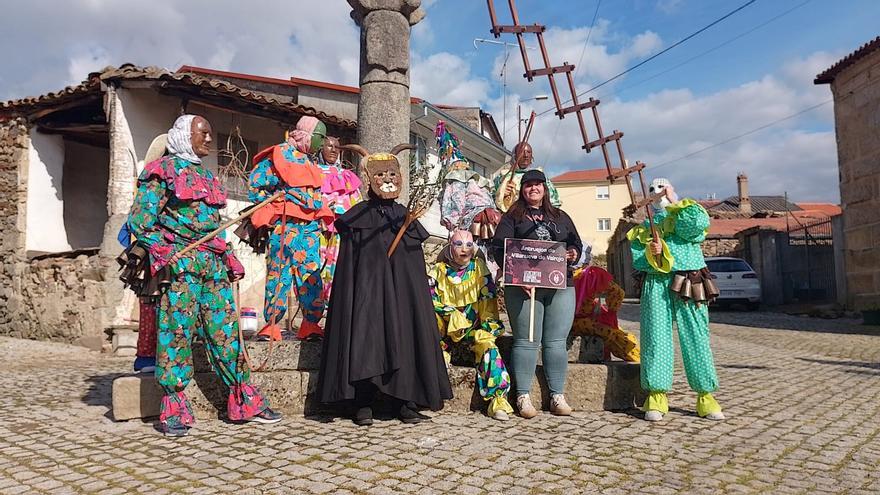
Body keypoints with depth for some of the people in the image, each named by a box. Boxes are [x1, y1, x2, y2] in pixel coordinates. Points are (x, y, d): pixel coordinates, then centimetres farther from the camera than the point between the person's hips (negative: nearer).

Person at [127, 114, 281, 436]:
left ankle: (245, 401, 10)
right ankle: (173, 409, 5)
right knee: (177, 331, -5)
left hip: (214, 264, 6)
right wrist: (164, 254, -15)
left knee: (226, 331, 5)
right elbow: (141, 222, -4)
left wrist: (230, 260, 15)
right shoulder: (163, 171, 3)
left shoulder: (207, 176, 23)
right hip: (179, 264, -6)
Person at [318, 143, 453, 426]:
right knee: (365, 339, -8)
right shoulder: (358, 215, 4)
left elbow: (416, 262, 13)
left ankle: (406, 403, 7)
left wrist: (417, 294, 7)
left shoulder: (404, 216, 14)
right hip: (368, 287, -3)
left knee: (405, 337, 0)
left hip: (402, 288, 3)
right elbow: (348, 263, 0)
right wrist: (353, 294, -10)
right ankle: (364, 405, -1)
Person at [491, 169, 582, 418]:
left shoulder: (561, 217, 21)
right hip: (523, 287, -3)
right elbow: (499, 247, -2)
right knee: (526, 342, -2)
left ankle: (557, 396, 11)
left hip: (560, 286, 3)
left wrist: (573, 254, -2)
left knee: (556, 342, 3)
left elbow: (576, 243, 23)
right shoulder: (512, 217, 10)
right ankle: (523, 397, 5)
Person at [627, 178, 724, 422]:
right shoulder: (643, 228, 21)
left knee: (696, 338, -3)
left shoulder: (686, 213, 17)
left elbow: (698, 223, -9)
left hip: (689, 284, -1)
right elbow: (638, 262, 9)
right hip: (656, 285, 1)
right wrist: (652, 254, -12)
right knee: (655, 337, -5)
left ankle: (705, 396, 5)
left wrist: (675, 204, 3)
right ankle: (657, 396, -1)